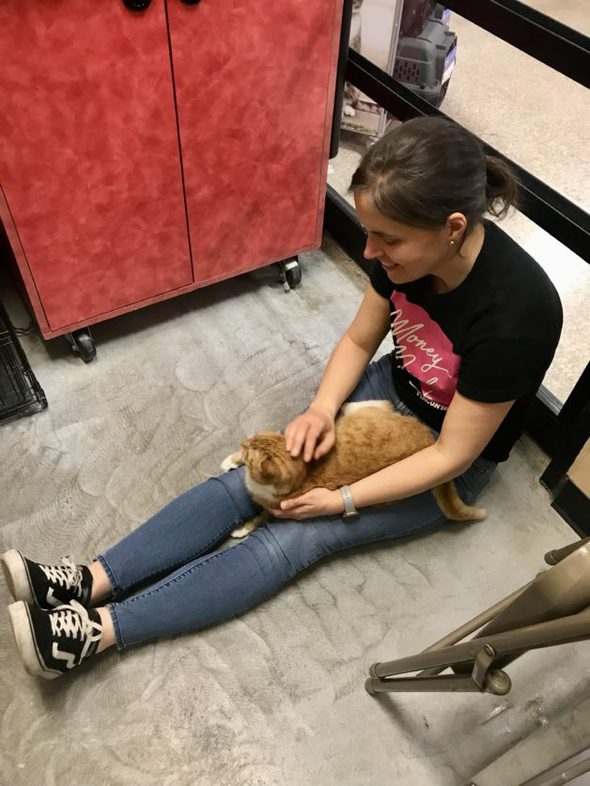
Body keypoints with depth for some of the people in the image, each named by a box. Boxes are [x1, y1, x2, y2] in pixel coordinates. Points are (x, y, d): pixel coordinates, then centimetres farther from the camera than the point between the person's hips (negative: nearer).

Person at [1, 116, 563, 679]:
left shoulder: (513, 314, -35)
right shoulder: (409, 246, -17)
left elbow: (452, 455, -26)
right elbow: (359, 340, -3)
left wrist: (342, 500, -23)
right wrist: (322, 409, -20)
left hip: (449, 464, -5)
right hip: (392, 390, 5)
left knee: (294, 538, -17)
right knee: (248, 479, -11)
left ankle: (97, 630, -13)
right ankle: (90, 581, -8)